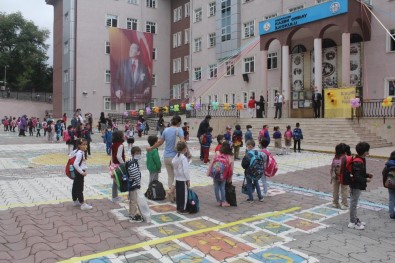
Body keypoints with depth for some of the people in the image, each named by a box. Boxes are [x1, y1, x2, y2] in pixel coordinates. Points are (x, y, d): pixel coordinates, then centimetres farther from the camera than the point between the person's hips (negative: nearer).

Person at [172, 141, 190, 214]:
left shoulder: (176, 157, 6)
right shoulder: (184, 158, -19)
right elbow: (185, 170, -21)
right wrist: (188, 180, -14)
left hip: (177, 178, 8)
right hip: (183, 179, -8)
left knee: (178, 193, 14)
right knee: (184, 194, 2)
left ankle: (178, 207, 23)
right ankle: (183, 209, 8)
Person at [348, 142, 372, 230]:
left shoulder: (361, 160, 8)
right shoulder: (358, 162, -24)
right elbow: (357, 177, -26)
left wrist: (367, 175, 5)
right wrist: (366, 180, -15)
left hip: (357, 186, 10)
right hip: (356, 186, -10)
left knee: (354, 203, 19)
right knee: (353, 203, 0)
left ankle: (355, 219, 32)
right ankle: (352, 223, 10)